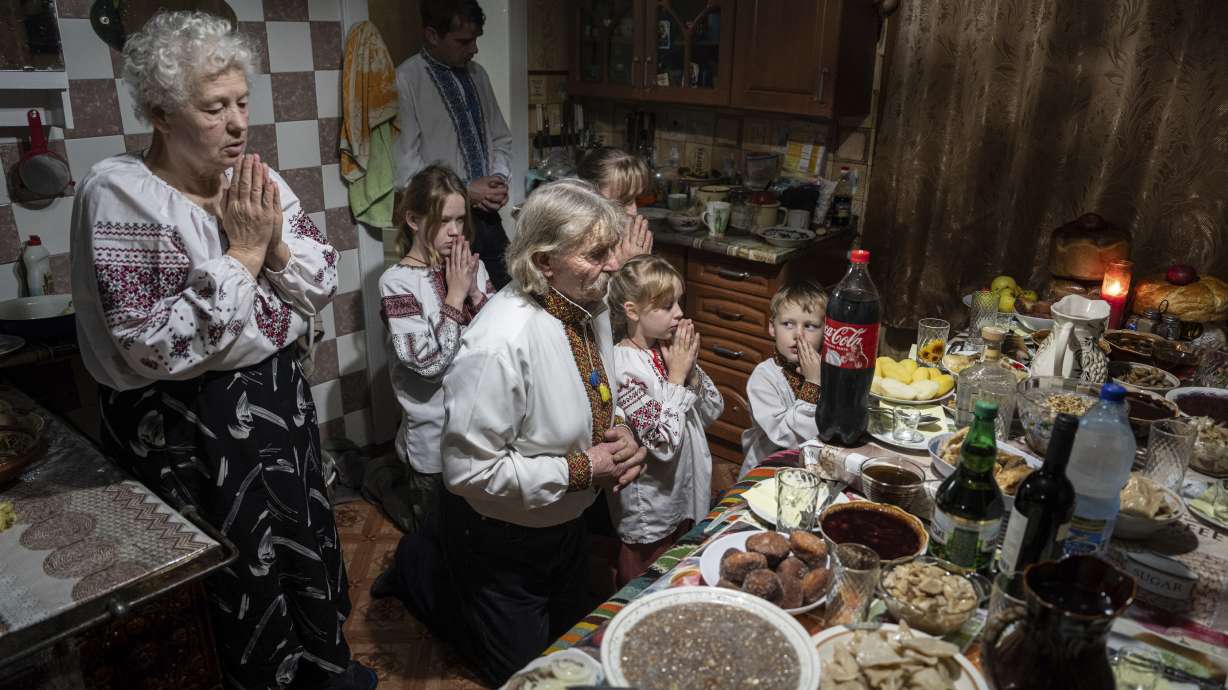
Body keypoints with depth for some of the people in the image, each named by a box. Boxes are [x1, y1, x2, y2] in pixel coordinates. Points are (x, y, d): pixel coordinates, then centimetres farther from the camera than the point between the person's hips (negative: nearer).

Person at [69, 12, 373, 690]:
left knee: (307, 540, 21)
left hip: (278, 398, 6)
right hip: (186, 427, -6)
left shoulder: (255, 179, 0)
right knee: (238, 576, 10)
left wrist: (277, 241, -17)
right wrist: (243, 252, -22)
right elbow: (153, 344, -25)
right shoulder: (119, 194, -17)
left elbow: (322, 284, 2)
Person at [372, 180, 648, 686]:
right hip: (499, 543, -7)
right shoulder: (503, 341, -33)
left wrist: (621, 436, -11)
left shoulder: (589, 311, -8)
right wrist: (582, 469, -26)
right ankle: (420, 567, 28)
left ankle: (438, 556, 40)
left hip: (566, 525, 7)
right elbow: (468, 470, -30)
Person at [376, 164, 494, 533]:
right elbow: (430, 362, -23)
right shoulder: (397, 281, -15)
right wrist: (455, 295, -20)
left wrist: (474, 293, -15)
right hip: (435, 440, -4)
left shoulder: (472, 265, 0)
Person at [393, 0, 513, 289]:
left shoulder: (477, 75, 10)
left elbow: (501, 138, 18)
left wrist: (499, 177, -2)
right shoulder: (405, 81, -10)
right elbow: (403, 167, -15)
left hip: (486, 217, 6)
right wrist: (465, 191, -15)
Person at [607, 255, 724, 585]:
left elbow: (713, 410, 4)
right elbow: (663, 442, -27)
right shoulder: (622, 367, -24)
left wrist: (691, 368, -12)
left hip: (688, 498, 7)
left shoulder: (669, 349, -1)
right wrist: (676, 376, -21)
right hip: (651, 516, -7)